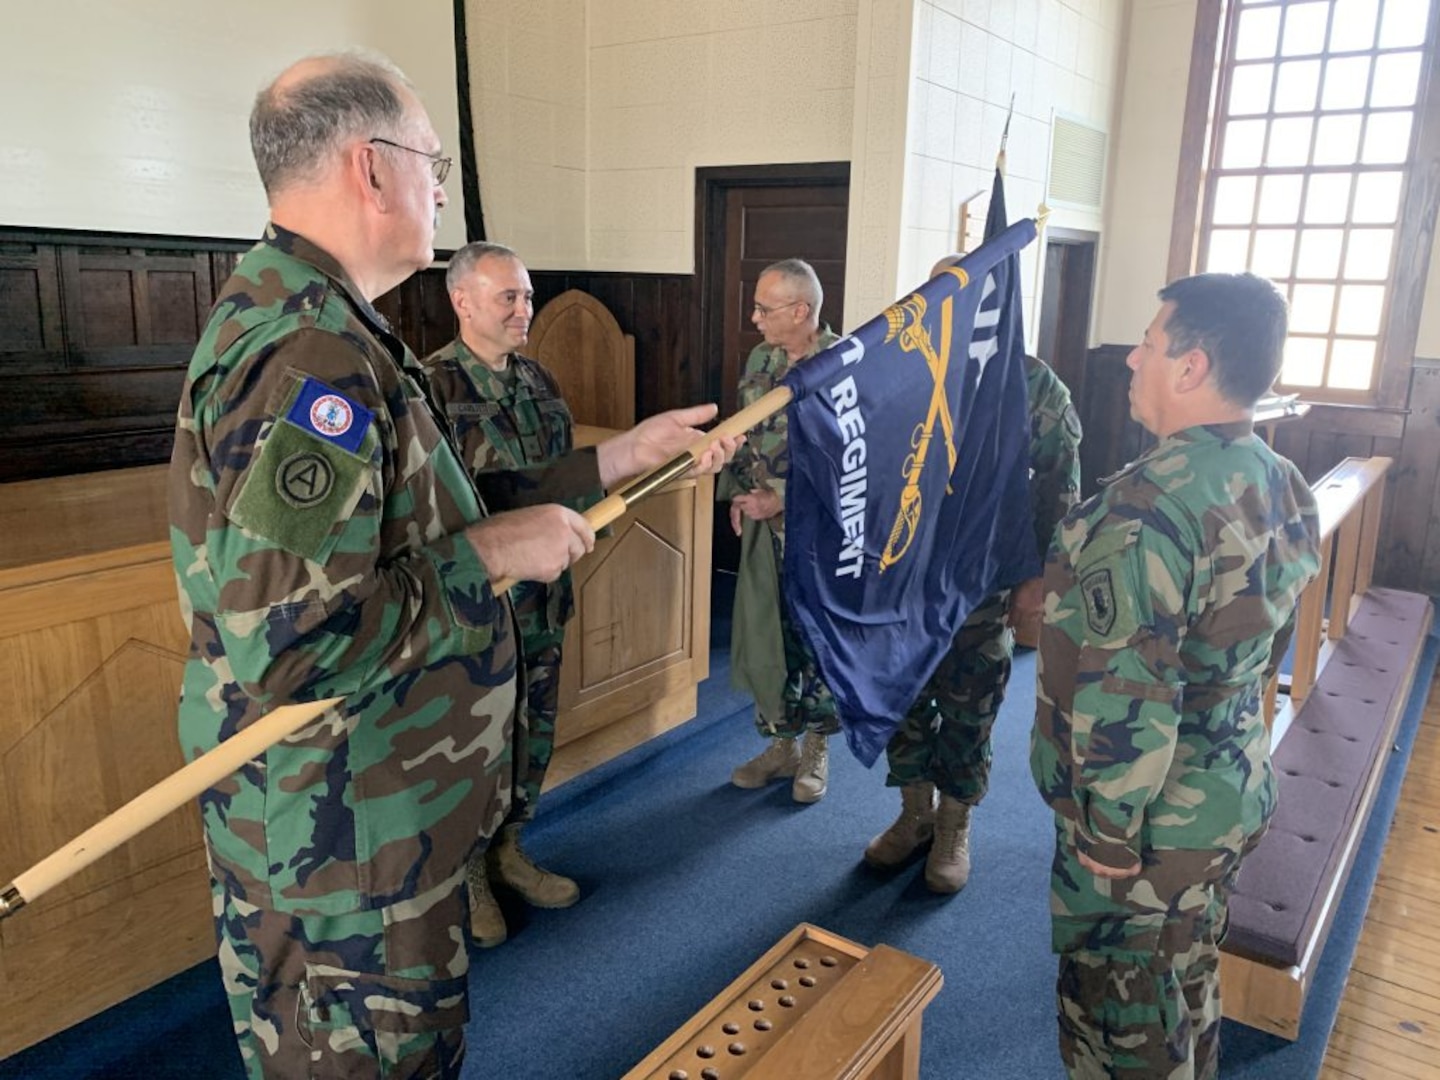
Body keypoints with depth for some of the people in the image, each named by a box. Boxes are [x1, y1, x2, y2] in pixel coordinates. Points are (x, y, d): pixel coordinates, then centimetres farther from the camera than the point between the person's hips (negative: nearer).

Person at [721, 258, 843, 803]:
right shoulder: (760, 360, 6)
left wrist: (782, 500, -18)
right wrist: (737, 493, 2)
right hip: (763, 528, 6)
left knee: (815, 640, 7)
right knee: (763, 635, 11)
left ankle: (815, 749, 26)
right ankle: (780, 743, 29)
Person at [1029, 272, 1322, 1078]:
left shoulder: (1149, 504, -28)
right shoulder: (1287, 487, 1)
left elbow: (1127, 695, -28)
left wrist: (1107, 832, -18)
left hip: (1152, 818, -8)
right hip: (1238, 794, 8)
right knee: (1190, 987, 26)